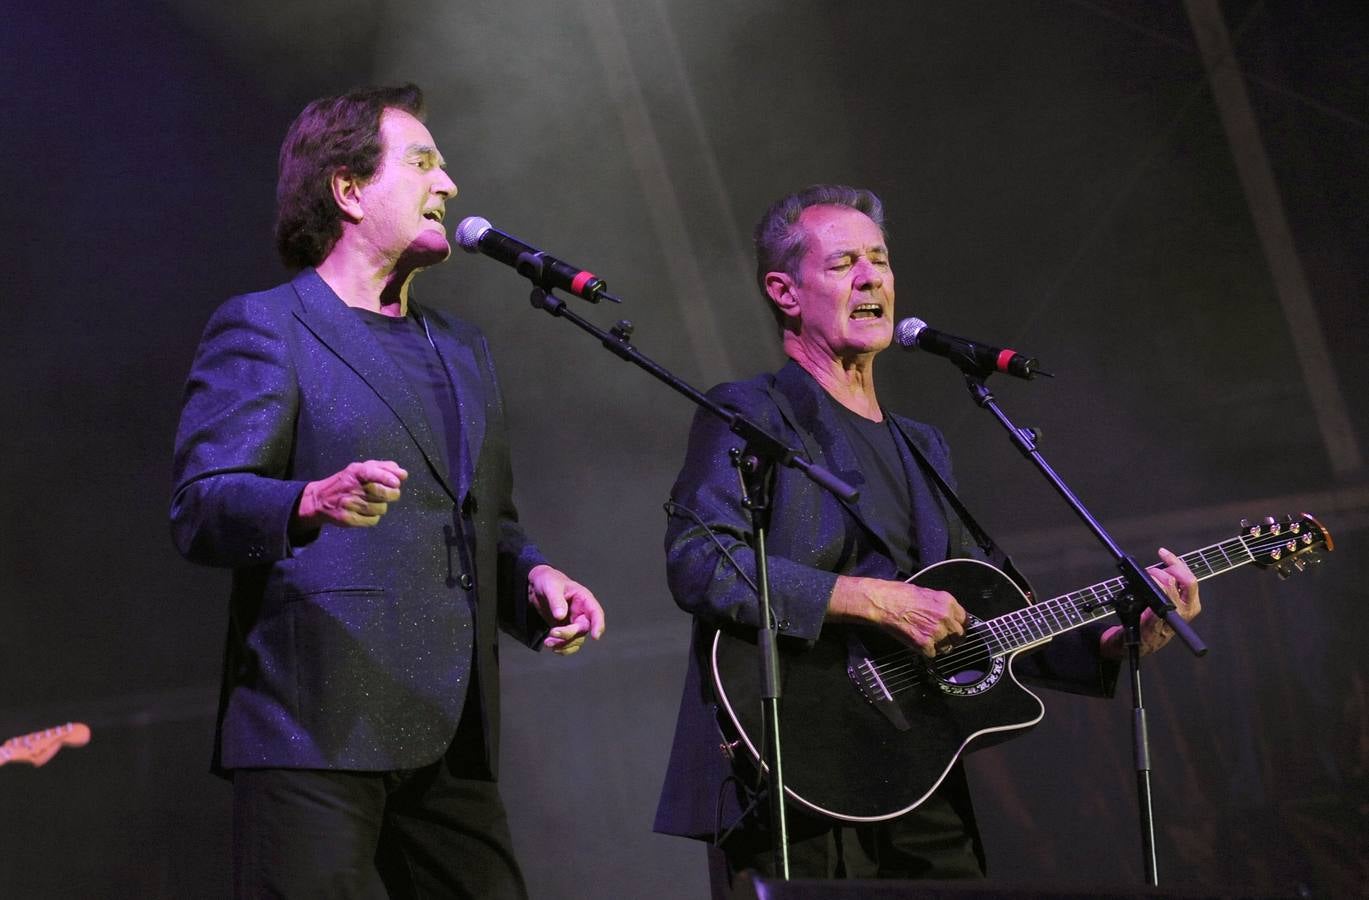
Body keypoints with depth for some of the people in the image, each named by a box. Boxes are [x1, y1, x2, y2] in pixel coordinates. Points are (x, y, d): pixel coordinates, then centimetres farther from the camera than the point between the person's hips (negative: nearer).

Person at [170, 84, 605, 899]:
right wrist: (315, 501, -27)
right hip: (318, 731, -6)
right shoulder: (263, 329, 2)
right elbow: (199, 509, -7)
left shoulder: (463, 351, 25)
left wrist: (533, 576, 6)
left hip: (452, 740, 7)